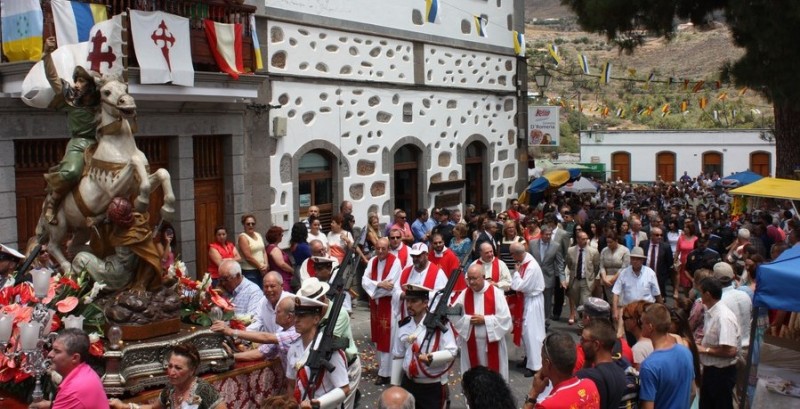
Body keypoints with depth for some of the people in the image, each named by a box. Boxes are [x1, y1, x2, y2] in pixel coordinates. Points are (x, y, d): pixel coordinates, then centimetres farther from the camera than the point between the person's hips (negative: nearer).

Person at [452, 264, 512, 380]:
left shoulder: (496, 293, -9)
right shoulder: (464, 294, 0)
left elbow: (505, 318, -13)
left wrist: (484, 320, -17)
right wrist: (468, 319, -20)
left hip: (492, 342, -2)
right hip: (471, 343, 3)